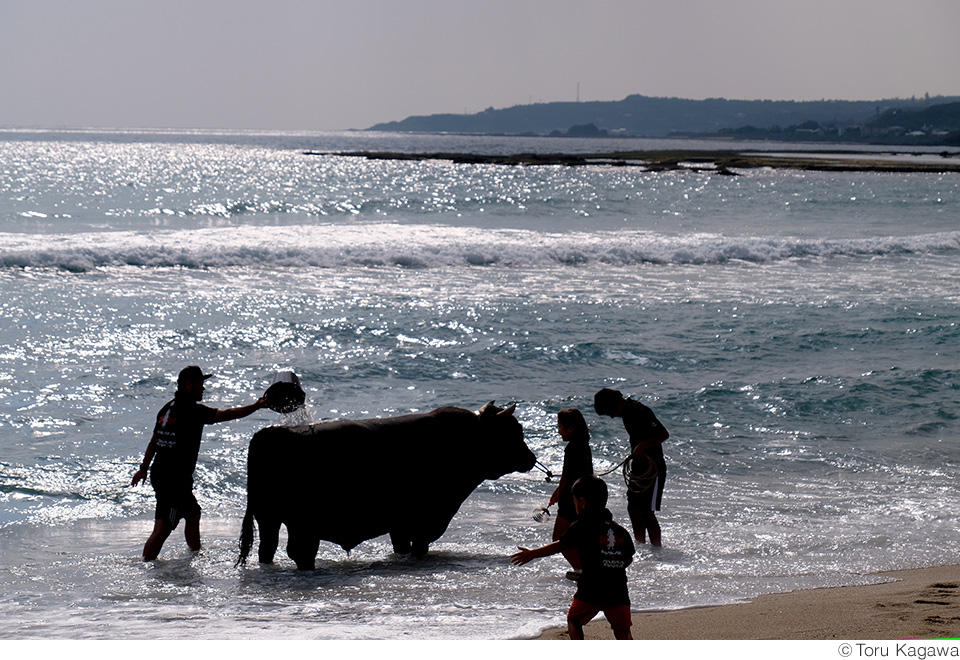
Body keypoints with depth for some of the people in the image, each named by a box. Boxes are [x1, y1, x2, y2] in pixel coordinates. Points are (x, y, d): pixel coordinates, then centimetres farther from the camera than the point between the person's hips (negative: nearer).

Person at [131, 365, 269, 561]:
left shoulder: (168, 408, 12)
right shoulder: (191, 410, -15)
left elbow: (154, 441, 21)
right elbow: (226, 415, -22)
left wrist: (144, 468, 29)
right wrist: (256, 406, -20)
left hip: (159, 474, 10)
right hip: (175, 481, -10)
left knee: (192, 514, 24)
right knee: (162, 530, -6)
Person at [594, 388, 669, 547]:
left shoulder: (641, 412, -20)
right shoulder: (626, 412, 8)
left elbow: (664, 434, -26)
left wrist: (642, 446, -33)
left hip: (653, 467, -9)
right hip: (638, 467, 9)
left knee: (647, 512, -9)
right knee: (634, 508, 9)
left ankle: (657, 549, -4)